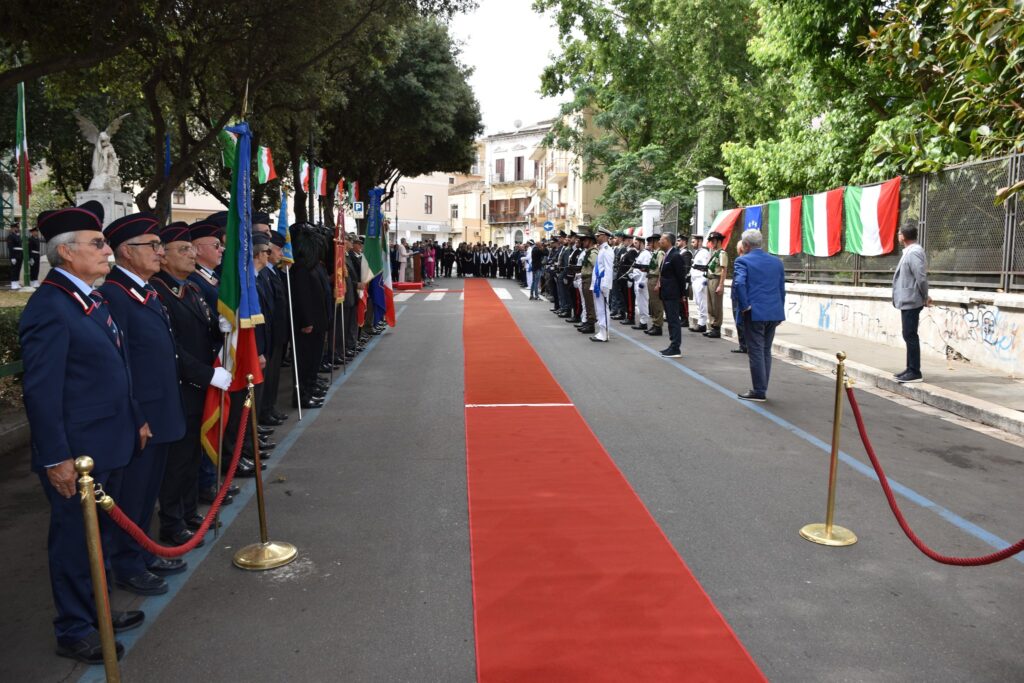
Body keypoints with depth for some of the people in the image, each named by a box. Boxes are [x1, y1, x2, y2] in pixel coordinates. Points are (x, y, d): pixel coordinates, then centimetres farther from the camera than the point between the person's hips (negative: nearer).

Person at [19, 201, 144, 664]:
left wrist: (135, 421, 18)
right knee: (74, 540, 7)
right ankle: (74, 632, 24)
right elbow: (40, 390, -21)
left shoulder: (91, 299, 10)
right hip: (76, 455, -9)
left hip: (108, 448, 9)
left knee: (97, 534, 21)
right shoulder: (49, 308, -19)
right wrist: (56, 459, -20)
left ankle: (95, 611, 38)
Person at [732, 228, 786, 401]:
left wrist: (744, 306, -12)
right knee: (766, 350, 14)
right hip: (774, 313, 6)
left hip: (754, 313, -6)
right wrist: (780, 310, 18)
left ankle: (759, 392, 3)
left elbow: (739, 283, -22)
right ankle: (762, 389, 19)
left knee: (756, 351, 0)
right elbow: (782, 288, 12)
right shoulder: (776, 261, 10)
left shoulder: (743, 261, -7)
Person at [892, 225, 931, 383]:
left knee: (910, 335, -8)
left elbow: (921, 277, -21)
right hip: (908, 300, 10)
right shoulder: (910, 251, 15)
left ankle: (915, 372, -4)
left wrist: (925, 297, -11)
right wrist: (924, 296, 16)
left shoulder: (913, 252, -18)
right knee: (909, 336, 13)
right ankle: (911, 369, 20)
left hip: (911, 301, -10)